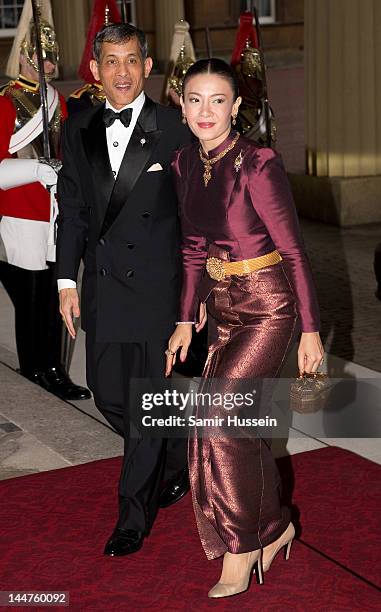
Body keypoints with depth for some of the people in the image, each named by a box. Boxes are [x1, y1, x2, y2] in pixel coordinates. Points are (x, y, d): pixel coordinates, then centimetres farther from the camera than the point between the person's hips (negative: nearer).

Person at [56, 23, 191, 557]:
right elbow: (72, 209, 10)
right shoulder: (78, 131, 8)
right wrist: (67, 280, 4)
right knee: (109, 395, 11)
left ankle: (134, 516, 16)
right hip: (102, 286, 5)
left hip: (157, 285, -4)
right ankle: (179, 462, 37)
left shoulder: (175, 130, -4)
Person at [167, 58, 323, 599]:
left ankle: (239, 547, 3)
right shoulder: (186, 163, 2)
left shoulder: (258, 164, -19)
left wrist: (311, 330, -13)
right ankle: (274, 527, 30)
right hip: (223, 306, 7)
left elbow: (293, 250, -15)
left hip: (268, 306, -7)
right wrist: (186, 321, 10)